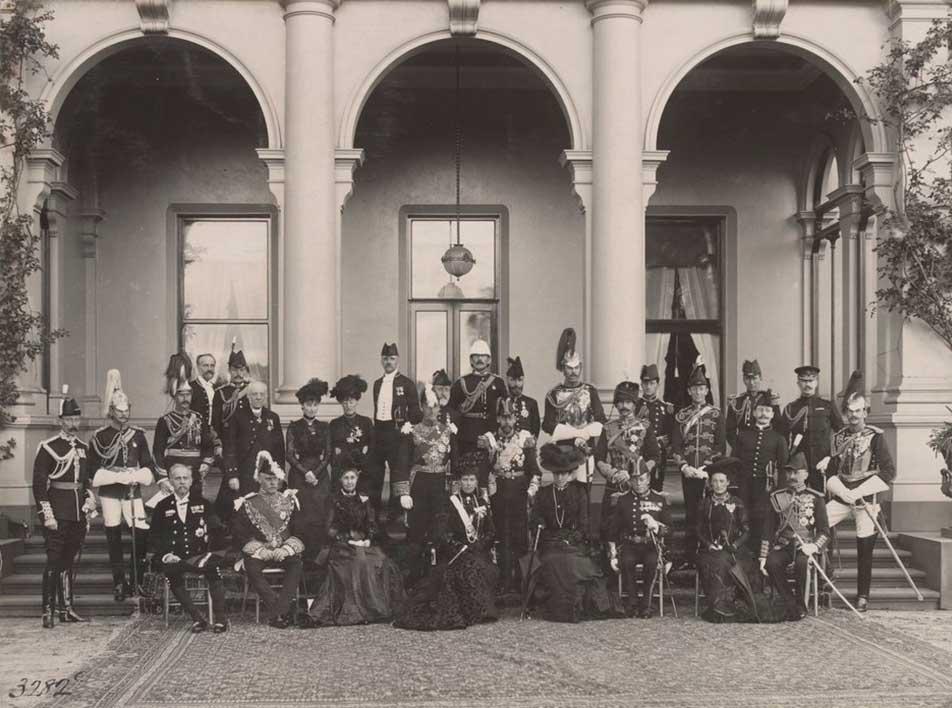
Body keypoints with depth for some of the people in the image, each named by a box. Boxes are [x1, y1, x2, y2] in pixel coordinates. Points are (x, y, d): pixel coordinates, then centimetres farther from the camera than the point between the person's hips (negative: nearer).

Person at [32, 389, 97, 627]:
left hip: (78, 515, 6)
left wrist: (89, 500, 7)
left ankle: (66, 608, 16)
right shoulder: (48, 447, -6)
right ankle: (48, 610, -3)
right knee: (54, 561, -6)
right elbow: (39, 484, -9)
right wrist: (47, 516, -14)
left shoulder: (83, 448, 13)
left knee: (68, 562, 11)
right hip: (57, 514, -6)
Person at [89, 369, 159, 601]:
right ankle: (119, 584, 9)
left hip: (133, 492, 2)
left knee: (142, 535, -8)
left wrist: (161, 480, -11)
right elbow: (93, 471, 2)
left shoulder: (138, 435, 9)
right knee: (114, 540, 0)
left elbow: (148, 464, 6)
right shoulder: (99, 438, 2)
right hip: (109, 493, -2)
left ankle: (136, 582, 5)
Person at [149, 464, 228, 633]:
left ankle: (220, 617, -25)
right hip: (174, 558, 0)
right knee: (170, 571, -34)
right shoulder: (162, 507, 15)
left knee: (213, 566, -33)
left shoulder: (203, 504, 15)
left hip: (200, 554, 0)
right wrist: (166, 554, -9)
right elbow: (154, 538, 10)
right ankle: (197, 618, -27)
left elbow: (217, 531, 9)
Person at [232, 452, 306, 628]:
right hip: (258, 552, -1)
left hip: (284, 552, 1)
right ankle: (286, 608, -33)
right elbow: (238, 534, 1)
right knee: (252, 567, -34)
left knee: (296, 564, -31)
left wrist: (286, 548, -10)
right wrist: (260, 550, -12)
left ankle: (277, 612, -35)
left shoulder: (289, 501, 14)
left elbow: (298, 531, 9)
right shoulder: (247, 503, 8)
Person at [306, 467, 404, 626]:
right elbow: (331, 530, 0)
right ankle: (355, 611, -31)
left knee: (381, 562, -26)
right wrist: (350, 540, -12)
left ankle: (377, 608, -20)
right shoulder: (335, 500, 6)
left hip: (364, 543, 4)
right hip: (341, 544, -3)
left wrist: (368, 539, -6)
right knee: (360, 561, -34)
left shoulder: (364, 499, 17)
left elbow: (372, 525, 14)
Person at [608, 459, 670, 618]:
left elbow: (668, 529, 6)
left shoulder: (659, 499, 6)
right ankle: (632, 600, -14)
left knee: (651, 562, -33)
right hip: (629, 545, 1)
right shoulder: (623, 500, 7)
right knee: (627, 561, -33)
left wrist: (655, 526, -17)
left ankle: (646, 603, -18)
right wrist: (613, 556, 1)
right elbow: (613, 530, 9)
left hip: (651, 545, 0)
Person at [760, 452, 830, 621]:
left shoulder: (815, 498, 6)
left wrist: (814, 546, -20)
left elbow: (824, 531, 1)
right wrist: (763, 557, 3)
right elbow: (769, 530, 11)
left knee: (802, 562, -35)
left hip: (805, 545, -2)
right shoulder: (777, 497, 13)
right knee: (772, 563, -30)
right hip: (782, 545, 2)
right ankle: (790, 604, -13)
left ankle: (801, 605, -14)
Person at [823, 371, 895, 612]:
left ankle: (863, 596, 8)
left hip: (866, 499, -4)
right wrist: (841, 490, -10)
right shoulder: (838, 438, 10)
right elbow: (831, 471, 11)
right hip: (841, 497, 4)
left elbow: (889, 472, -9)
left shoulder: (876, 437, -3)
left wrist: (858, 492, -14)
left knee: (865, 549, -2)